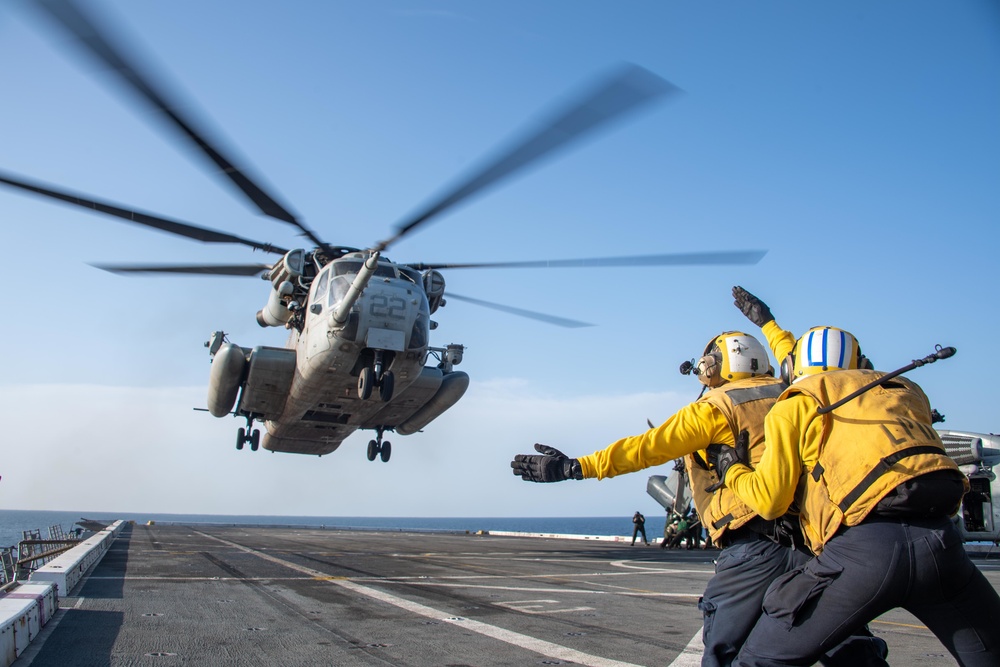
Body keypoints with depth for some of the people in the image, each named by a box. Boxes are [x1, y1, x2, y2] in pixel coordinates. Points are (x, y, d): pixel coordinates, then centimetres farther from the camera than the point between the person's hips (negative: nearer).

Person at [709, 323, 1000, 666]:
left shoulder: (796, 404, 13)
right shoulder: (906, 391, 27)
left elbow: (770, 499, 6)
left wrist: (731, 470, 25)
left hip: (864, 545, -4)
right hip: (941, 539, 4)